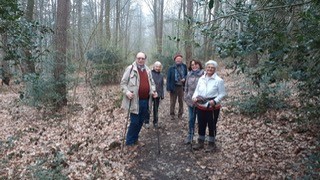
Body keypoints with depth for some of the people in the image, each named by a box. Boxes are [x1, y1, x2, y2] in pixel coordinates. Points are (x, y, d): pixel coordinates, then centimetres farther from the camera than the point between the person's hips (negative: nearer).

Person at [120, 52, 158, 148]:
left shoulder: (148, 70, 12)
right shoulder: (130, 69, -6)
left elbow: (151, 83, 21)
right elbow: (123, 83, -6)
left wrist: (153, 91, 3)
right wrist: (127, 92, -22)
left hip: (145, 100, 6)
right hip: (135, 100, -6)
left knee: (141, 121, 15)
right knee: (134, 122, -2)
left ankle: (135, 139, 33)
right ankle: (129, 142, 16)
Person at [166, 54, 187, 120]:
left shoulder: (184, 66, 1)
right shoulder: (171, 68, -5)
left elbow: (186, 75, 14)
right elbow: (168, 78, -6)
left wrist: (184, 78, -8)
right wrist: (169, 87, -11)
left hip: (181, 86, 2)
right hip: (174, 86, -2)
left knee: (181, 101, 11)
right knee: (172, 101, 7)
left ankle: (180, 114, 24)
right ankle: (172, 114, 20)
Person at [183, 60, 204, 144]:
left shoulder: (203, 74, -10)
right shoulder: (189, 74, 5)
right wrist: (185, 96, 10)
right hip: (190, 100, 4)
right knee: (191, 119, 12)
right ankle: (190, 136, 24)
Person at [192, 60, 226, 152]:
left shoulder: (219, 80, -10)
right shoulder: (201, 79, 4)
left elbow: (222, 94, -8)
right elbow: (197, 90, 10)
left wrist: (215, 101, -23)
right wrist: (194, 97, -10)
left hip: (213, 107, -4)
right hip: (200, 106, 5)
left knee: (212, 126, 9)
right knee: (201, 125, 15)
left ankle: (212, 144, 27)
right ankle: (201, 142, 32)